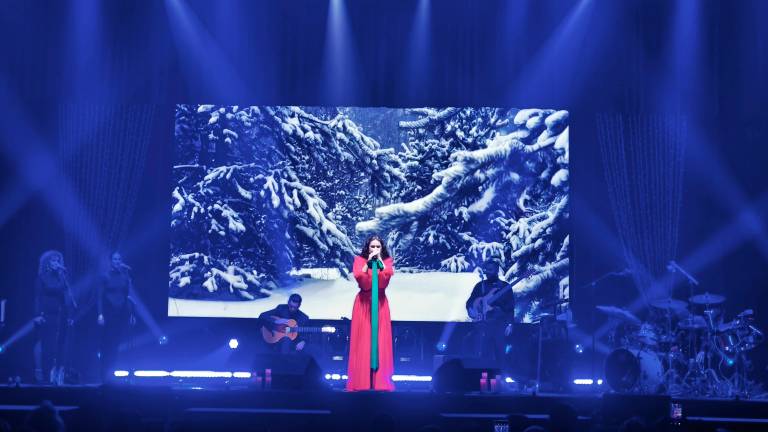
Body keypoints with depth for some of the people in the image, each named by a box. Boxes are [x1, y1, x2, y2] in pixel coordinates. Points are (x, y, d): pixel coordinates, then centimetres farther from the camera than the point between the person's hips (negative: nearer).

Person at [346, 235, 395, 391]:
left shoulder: (387, 261, 6)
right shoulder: (359, 260, 4)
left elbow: (386, 278, -12)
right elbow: (359, 278, -13)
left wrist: (380, 261, -19)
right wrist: (368, 263, -21)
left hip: (380, 304, 1)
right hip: (363, 303, -1)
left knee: (381, 340, -4)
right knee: (362, 340, -4)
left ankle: (381, 381, -3)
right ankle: (361, 382, -3)